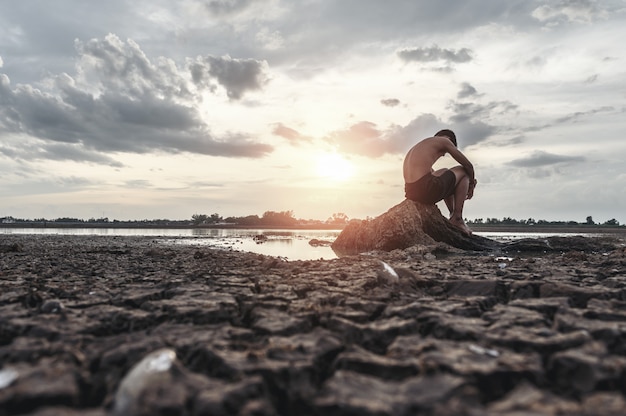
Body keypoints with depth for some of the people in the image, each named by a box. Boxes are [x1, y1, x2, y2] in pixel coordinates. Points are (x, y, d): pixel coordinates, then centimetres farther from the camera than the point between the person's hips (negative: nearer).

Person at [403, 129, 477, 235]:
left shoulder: (418, 146, 31)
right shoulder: (443, 140, 8)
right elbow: (468, 165, 10)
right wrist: (471, 183, 30)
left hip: (411, 193, 8)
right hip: (427, 189, -8)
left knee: (445, 173, 37)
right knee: (463, 171, 16)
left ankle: (453, 214, 38)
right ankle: (457, 218, 9)